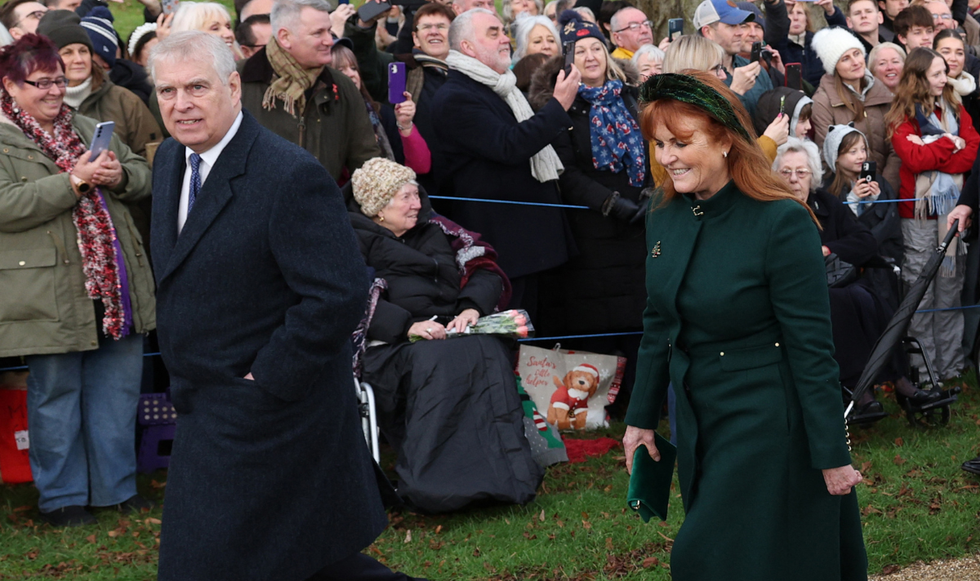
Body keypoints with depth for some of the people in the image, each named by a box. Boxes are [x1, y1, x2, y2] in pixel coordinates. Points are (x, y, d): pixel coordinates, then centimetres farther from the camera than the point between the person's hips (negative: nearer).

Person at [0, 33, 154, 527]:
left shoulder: (88, 128, 16)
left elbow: (144, 175, 18)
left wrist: (119, 175, -6)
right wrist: (73, 181, -19)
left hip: (116, 284, 6)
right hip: (52, 294, -6)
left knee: (118, 387, 12)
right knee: (56, 394, 4)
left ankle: (117, 484, 25)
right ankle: (61, 495, 17)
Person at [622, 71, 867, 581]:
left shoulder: (781, 221, -20)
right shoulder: (664, 217, 1)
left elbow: (810, 346, -19)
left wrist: (832, 454, -16)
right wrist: (641, 417, 14)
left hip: (769, 421, -7)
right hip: (698, 418, 7)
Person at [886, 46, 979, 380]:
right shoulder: (902, 117, -1)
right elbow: (913, 159, -16)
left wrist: (932, 154, -13)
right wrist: (949, 143, -8)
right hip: (919, 213, -4)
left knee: (951, 288, 8)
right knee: (921, 292, 1)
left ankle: (951, 363, 15)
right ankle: (922, 368, 7)